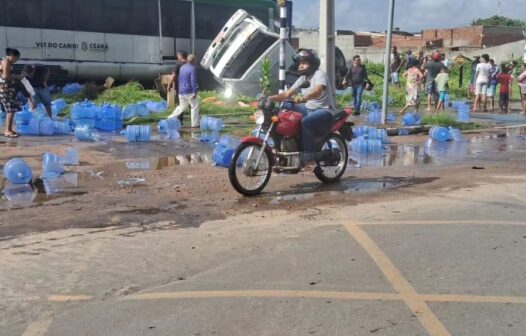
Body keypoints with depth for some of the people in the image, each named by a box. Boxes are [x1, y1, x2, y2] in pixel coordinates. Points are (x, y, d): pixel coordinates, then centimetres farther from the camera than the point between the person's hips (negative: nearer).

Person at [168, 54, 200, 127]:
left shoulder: (182, 67, 10)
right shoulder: (192, 68, -14)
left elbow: (178, 79, 17)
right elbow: (193, 81, -19)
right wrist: (195, 92, -16)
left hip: (181, 91, 8)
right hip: (189, 92, -8)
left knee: (182, 106, 20)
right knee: (195, 107, 4)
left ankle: (170, 118, 17)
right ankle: (195, 123, 4)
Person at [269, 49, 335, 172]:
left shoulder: (319, 74, -10)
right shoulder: (302, 79, 16)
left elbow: (318, 90, -32)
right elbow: (287, 94, 10)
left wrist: (303, 98, -50)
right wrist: (271, 98, -6)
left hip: (324, 111, -9)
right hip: (309, 108, 9)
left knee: (306, 122, -36)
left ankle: (309, 159, -33)